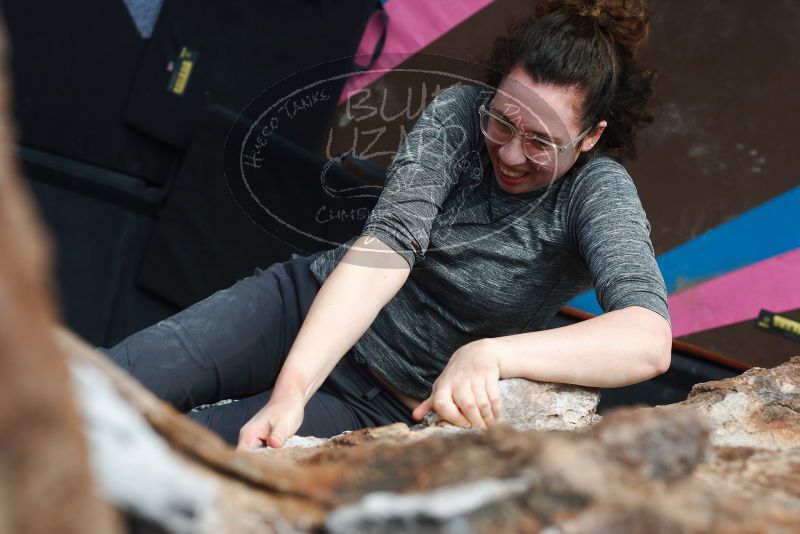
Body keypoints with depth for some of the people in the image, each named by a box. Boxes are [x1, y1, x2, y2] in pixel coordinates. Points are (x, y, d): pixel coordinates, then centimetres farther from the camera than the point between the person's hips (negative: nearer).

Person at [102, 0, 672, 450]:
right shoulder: (460, 114, -12)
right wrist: (292, 386, -38)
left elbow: (650, 340, -36)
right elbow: (390, 240, -25)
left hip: (390, 404, -2)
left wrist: (492, 354, -52)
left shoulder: (597, 191, -19)